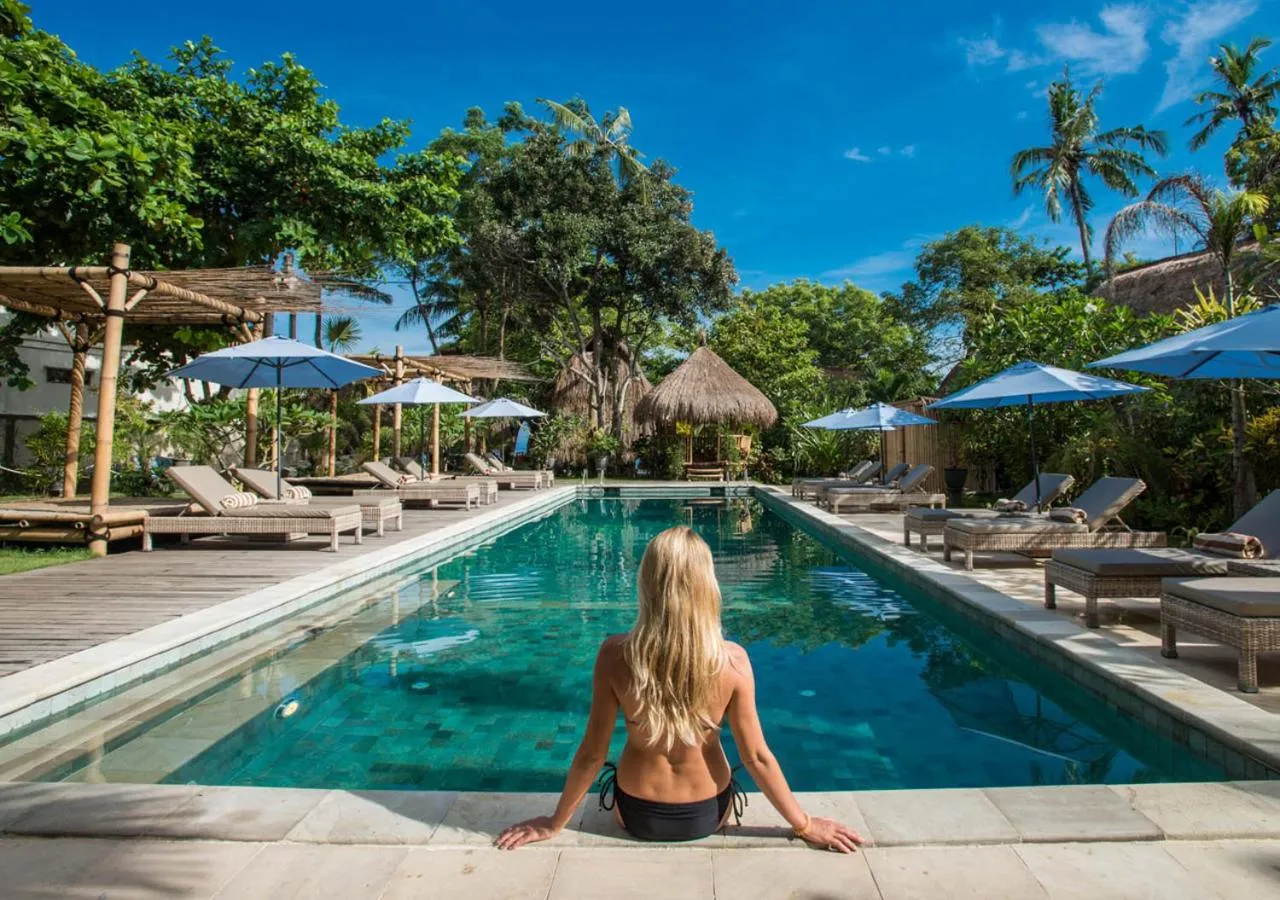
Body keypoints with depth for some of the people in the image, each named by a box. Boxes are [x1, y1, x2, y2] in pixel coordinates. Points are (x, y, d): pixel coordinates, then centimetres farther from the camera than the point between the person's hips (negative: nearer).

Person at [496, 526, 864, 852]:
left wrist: (554, 823, 1)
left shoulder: (615, 654, -26)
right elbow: (757, 757, -16)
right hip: (708, 815, 0)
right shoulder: (732, 660, -25)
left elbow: (592, 753, -16)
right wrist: (805, 825, 2)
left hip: (636, 815, 0)